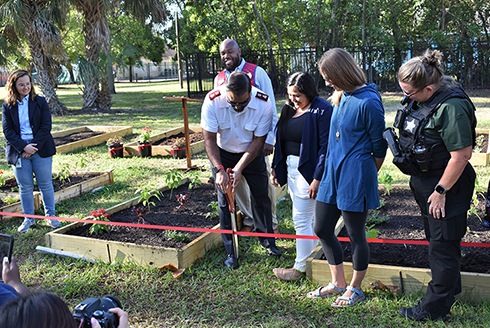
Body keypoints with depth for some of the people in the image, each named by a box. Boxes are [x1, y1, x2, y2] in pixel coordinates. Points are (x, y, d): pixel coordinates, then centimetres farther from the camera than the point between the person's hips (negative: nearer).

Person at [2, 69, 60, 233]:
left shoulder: (40, 102, 3)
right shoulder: (7, 106, 6)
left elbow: (46, 127, -3)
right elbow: (8, 130, 0)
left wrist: (34, 146, -13)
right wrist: (24, 147, -13)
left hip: (41, 150, -1)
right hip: (19, 151, 1)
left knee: (45, 184, 5)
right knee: (25, 187, 7)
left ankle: (51, 215, 19)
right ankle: (29, 218, 21)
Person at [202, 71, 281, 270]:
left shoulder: (263, 104, -26)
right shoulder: (213, 101, -28)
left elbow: (258, 141, -19)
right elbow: (209, 138, -21)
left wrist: (239, 169, -25)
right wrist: (219, 169, -31)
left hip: (252, 153, 1)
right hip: (222, 153, 0)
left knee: (261, 197, 5)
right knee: (225, 201, -1)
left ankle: (267, 240, 29)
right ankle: (230, 251, 11)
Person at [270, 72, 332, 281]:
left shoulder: (322, 111, -12)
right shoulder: (289, 109, 11)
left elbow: (325, 146, -16)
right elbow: (280, 141, 16)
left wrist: (318, 179, -19)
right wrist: (275, 168, 12)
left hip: (308, 170, -8)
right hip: (291, 169, 8)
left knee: (301, 220, -2)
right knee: (309, 217, 18)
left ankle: (300, 267, 11)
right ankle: (313, 253, 31)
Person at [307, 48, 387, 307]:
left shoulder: (368, 102, -18)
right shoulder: (341, 97, 8)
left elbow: (379, 147, -9)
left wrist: (365, 176, 4)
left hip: (354, 178, -8)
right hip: (332, 173, 9)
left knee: (355, 235, 8)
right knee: (322, 229, 13)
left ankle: (355, 289, 28)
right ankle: (338, 283, 31)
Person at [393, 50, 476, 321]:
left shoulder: (451, 107, -27)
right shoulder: (421, 99, 0)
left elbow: (461, 154, -27)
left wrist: (441, 191, -21)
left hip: (445, 184, -10)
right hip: (424, 179, 10)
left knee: (443, 245, 3)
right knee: (436, 237, 24)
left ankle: (435, 307, 17)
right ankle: (451, 288, 44)